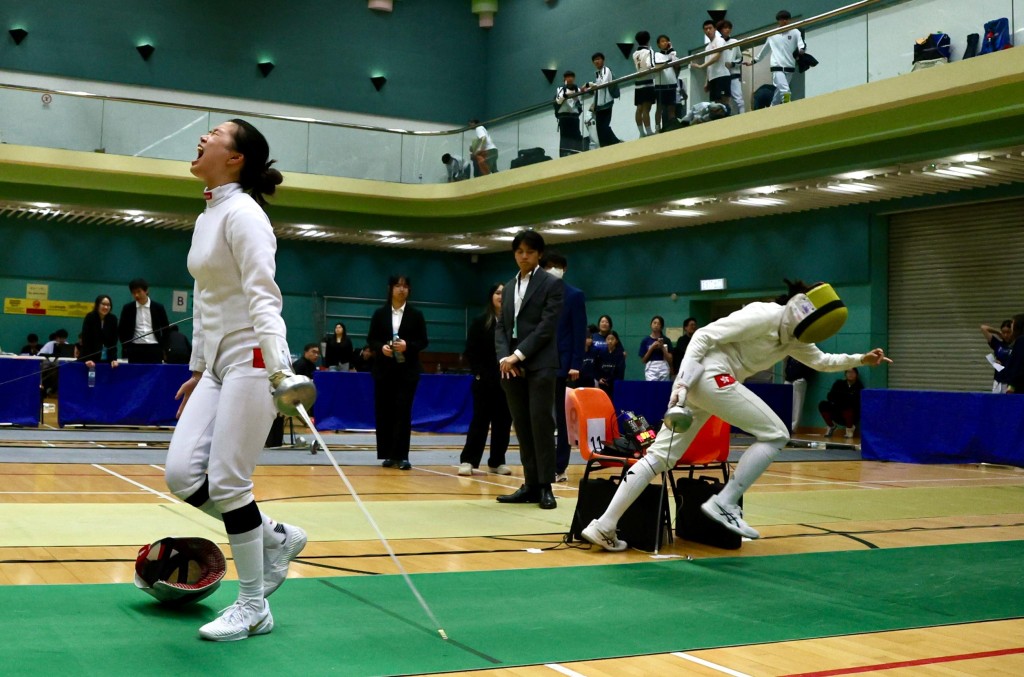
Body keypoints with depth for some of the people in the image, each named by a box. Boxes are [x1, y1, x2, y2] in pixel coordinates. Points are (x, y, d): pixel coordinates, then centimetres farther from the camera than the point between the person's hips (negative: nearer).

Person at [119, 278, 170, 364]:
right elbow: (121, 330, 11)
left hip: (154, 349, 0)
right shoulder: (128, 308, 5)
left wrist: (163, 348, 2)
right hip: (135, 350, 0)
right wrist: (126, 348, 4)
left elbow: (166, 329, 9)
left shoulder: (158, 307, 3)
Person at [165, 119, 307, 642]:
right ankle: (276, 538, 18)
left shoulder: (241, 212, -13)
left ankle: (253, 608, 8)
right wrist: (197, 370, 25)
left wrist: (280, 368, -35)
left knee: (227, 482, -7)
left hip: (252, 360, -8)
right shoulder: (206, 218, 15)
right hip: (218, 364, 8)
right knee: (182, 475, -1)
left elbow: (262, 297, -22)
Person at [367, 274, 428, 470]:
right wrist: (381, 347, -13)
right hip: (384, 369, 2)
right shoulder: (380, 313, 7)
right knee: (384, 411, 2)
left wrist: (407, 346, -16)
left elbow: (423, 341, 2)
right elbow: (371, 339, 7)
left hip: (407, 370, -2)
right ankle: (388, 454, 9)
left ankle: (401, 455, -7)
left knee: (403, 411, -7)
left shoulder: (416, 314, 5)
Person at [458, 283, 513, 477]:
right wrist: (478, 372, -7)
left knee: (503, 421, 6)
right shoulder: (481, 321, 2)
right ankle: (467, 460, 5)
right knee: (480, 420, 1)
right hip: (485, 380, -1)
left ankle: (497, 461, 15)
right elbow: (470, 351, 1)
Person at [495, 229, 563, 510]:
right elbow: (501, 326, 13)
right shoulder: (509, 286, 18)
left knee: (541, 424, -7)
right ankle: (530, 485, 9)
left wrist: (519, 355, -13)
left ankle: (545, 487, -3)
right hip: (511, 366, 6)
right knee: (522, 427, 6)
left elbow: (547, 326, -9)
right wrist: (504, 357, -4)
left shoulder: (552, 284, 1)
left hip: (539, 365, -6)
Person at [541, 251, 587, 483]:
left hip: (563, 365, -3)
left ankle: (560, 467, 7)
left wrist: (576, 365, -12)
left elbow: (580, 333, -4)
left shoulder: (575, 295, 2)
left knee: (561, 418, 3)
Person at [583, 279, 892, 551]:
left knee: (660, 457, 5)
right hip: (710, 376, -10)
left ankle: (603, 526, 2)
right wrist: (682, 381, -22)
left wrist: (860, 359, 19)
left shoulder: (791, 336, 17)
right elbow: (704, 335, -14)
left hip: (699, 381, 10)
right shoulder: (765, 315, -11)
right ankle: (723, 503, -6)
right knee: (775, 435, -4)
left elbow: (821, 361, 33)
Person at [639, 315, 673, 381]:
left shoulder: (666, 340, 6)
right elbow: (643, 360, 3)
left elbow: (670, 360, 2)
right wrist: (652, 348, -7)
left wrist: (662, 347, -8)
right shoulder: (646, 340, 4)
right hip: (650, 369, -1)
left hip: (663, 369, 1)